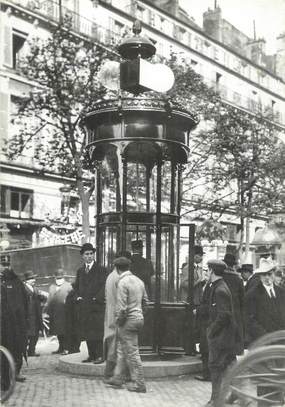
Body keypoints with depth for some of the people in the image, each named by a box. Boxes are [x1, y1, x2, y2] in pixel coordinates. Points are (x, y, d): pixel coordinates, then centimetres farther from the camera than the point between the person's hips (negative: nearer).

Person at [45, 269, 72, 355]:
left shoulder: (68, 286, 4)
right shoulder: (52, 287, 17)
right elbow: (49, 299, 16)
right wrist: (48, 310, 8)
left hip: (64, 312, -4)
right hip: (54, 313, 4)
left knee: (64, 331, -6)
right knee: (58, 332, 10)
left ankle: (65, 348, 0)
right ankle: (61, 347, 20)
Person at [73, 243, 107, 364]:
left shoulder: (100, 270, 0)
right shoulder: (80, 271, 16)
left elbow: (104, 286, -6)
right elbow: (76, 286, 19)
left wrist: (97, 298, -13)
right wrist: (78, 296, 2)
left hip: (97, 305, -5)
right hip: (84, 306, 5)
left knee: (98, 331, -6)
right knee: (87, 332, 6)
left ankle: (100, 356, -2)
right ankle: (91, 355, 13)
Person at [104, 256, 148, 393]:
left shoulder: (122, 283, -18)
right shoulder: (138, 280, 7)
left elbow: (122, 308, -21)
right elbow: (144, 299, 18)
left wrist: (118, 320, -7)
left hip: (128, 320, -8)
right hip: (139, 317, 8)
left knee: (132, 352, 0)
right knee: (122, 350, 19)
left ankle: (139, 384, 5)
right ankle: (117, 379, 27)